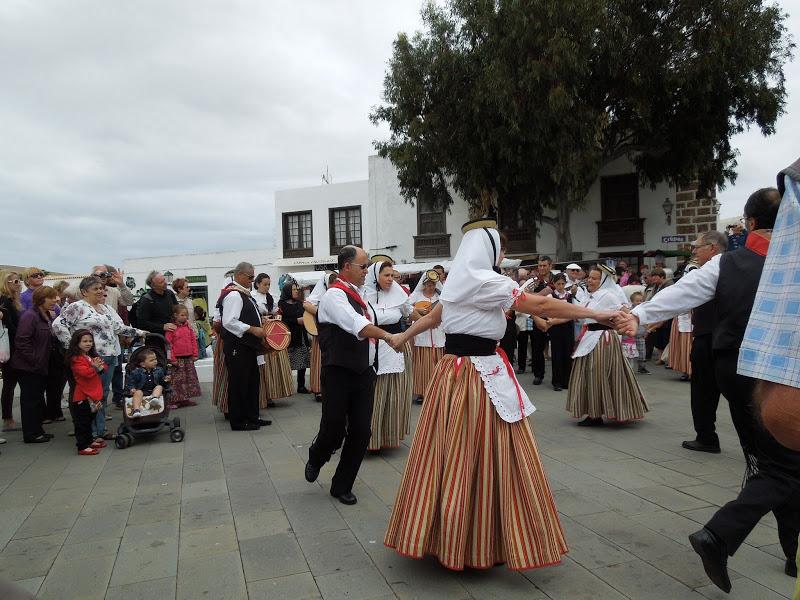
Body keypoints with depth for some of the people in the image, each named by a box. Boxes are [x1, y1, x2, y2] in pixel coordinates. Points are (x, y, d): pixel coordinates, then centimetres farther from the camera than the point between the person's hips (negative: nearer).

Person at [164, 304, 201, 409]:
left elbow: (194, 340, 10)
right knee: (177, 379, 0)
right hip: (178, 358, -5)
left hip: (189, 357, 5)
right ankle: (175, 400, 6)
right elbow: (168, 344, -10)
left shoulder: (189, 326, 6)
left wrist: (195, 354, 6)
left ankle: (186, 398, 21)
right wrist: (172, 358, -12)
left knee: (190, 377, 10)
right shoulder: (171, 328, -8)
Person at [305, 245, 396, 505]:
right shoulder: (335, 295, -13)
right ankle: (315, 459, 36)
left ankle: (342, 486, 22)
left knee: (361, 432, 6)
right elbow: (358, 326, -29)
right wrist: (387, 335, -41)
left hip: (363, 372, 7)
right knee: (334, 431, 0)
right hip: (339, 374, -7)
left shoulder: (360, 293, 14)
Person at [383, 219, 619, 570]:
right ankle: (478, 547, 15)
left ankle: (448, 539, 27)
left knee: (454, 458, 15)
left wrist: (402, 337, 44)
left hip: (455, 372, 9)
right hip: (480, 378, -9)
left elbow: (430, 318, 26)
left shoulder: (458, 282, 12)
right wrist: (597, 314, -10)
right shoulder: (484, 281, -14)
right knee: (486, 461, 2)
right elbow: (542, 305, -16)